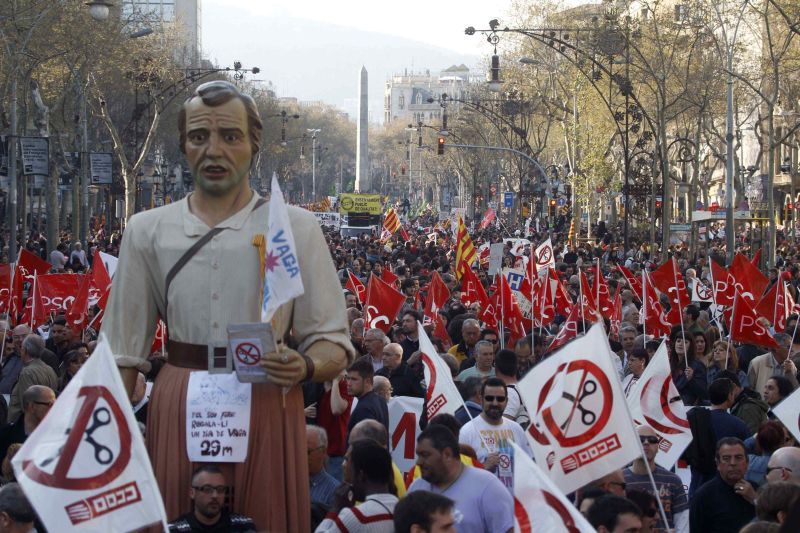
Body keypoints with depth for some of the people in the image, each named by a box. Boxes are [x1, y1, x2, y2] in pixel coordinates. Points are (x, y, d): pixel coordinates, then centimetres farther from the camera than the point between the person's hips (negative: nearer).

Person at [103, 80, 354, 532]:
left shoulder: (295, 228, 2)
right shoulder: (148, 231, 7)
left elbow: (333, 344, 2)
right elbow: (124, 355, 8)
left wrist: (305, 367, -19)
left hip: (266, 407, -1)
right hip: (176, 410, 1)